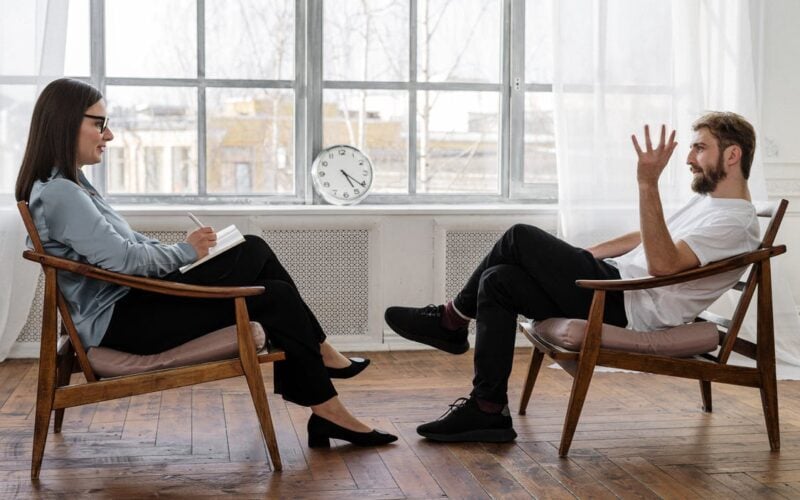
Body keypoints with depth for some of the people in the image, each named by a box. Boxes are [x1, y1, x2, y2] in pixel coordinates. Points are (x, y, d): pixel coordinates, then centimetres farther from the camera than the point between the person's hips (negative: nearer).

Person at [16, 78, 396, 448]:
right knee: (275, 299, -11)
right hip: (119, 320, -10)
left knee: (254, 251, 4)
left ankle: (319, 355, 9)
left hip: (132, 299, 10)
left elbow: (127, 243, 17)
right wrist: (185, 252, -8)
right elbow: (122, 257, -24)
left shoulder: (67, 183, 14)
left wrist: (186, 250, 2)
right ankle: (328, 413, 0)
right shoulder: (58, 193, -19)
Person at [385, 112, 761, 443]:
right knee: (498, 281, -1)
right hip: (619, 283, 11)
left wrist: (648, 185, -34)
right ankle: (488, 410, -1)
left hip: (631, 308, -11)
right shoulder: (708, 200, 20)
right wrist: (578, 256, 25)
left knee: (521, 239, -14)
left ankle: (452, 320, 3)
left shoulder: (736, 223, -13)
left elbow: (662, 263, -28)